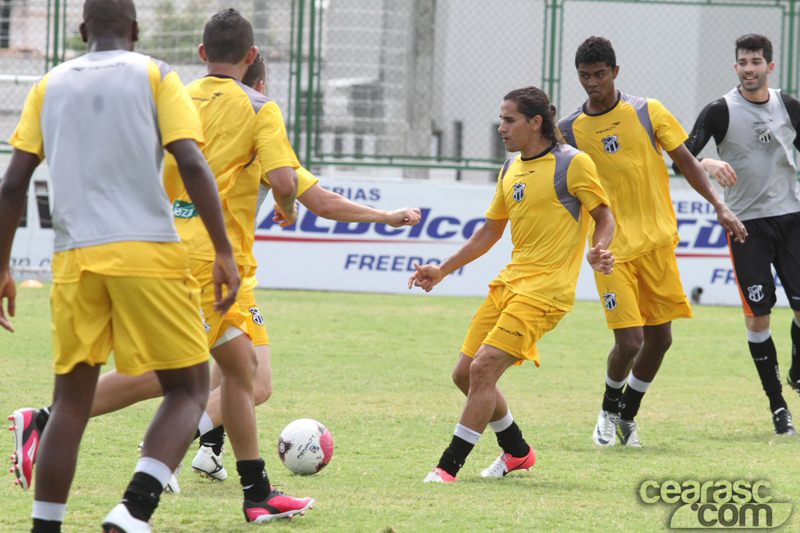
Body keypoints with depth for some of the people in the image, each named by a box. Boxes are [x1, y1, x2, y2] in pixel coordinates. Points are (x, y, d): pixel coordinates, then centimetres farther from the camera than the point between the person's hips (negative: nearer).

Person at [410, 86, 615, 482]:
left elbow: (604, 216, -4)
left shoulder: (573, 163, -8)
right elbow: (490, 232, 24)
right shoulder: (511, 169, 16)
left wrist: (598, 252, -25)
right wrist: (443, 270, 21)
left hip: (544, 290, -8)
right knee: (465, 374, 7)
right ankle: (517, 452, 27)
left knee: (483, 369, -18)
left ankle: (448, 467, -13)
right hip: (508, 284, 8)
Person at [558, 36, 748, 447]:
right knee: (629, 342, -11)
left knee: (659, 339, 5)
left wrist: (719, 205, 3)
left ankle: (627, 416, 27)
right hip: (611, 249, -2)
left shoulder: (647, 112, 1)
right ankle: (609, 410, 18)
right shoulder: (569, 129, 0)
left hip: (657, 241, 2)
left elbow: (685, 161, 8)